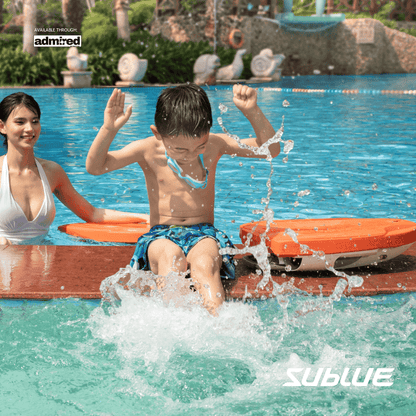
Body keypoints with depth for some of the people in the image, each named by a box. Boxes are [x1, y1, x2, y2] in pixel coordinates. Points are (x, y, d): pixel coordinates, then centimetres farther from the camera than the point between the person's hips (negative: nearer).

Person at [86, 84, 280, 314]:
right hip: (161, 236, 0)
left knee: (203, 261, -35)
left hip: (204, 234, 0)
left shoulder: (214, 145, 2)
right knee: (170, 255, -37)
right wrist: (108, 129, -24)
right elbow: (95, 166, -8)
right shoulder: (148, 150, -2)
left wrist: (253, 112, -16)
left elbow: (271, 149, -1)